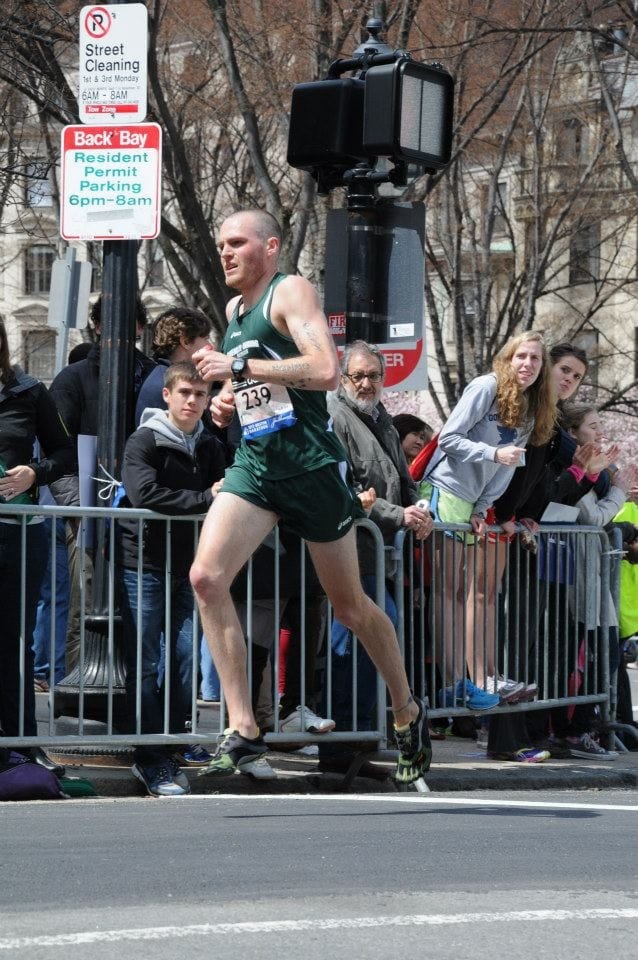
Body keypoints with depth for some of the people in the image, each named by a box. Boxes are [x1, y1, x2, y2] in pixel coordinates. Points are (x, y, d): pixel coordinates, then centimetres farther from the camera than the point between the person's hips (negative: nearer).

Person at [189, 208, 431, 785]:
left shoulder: (291, 292, -7)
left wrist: (238, 367, -21)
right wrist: (228, 405, 9)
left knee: (350, 605, 6)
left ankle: (408, 714, 29)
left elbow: (326, 370, -23)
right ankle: (243, 728, -16)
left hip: (312, 465, -6)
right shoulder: (234, 310, 17)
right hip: (255, 466, 7)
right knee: (206, 576, -17)